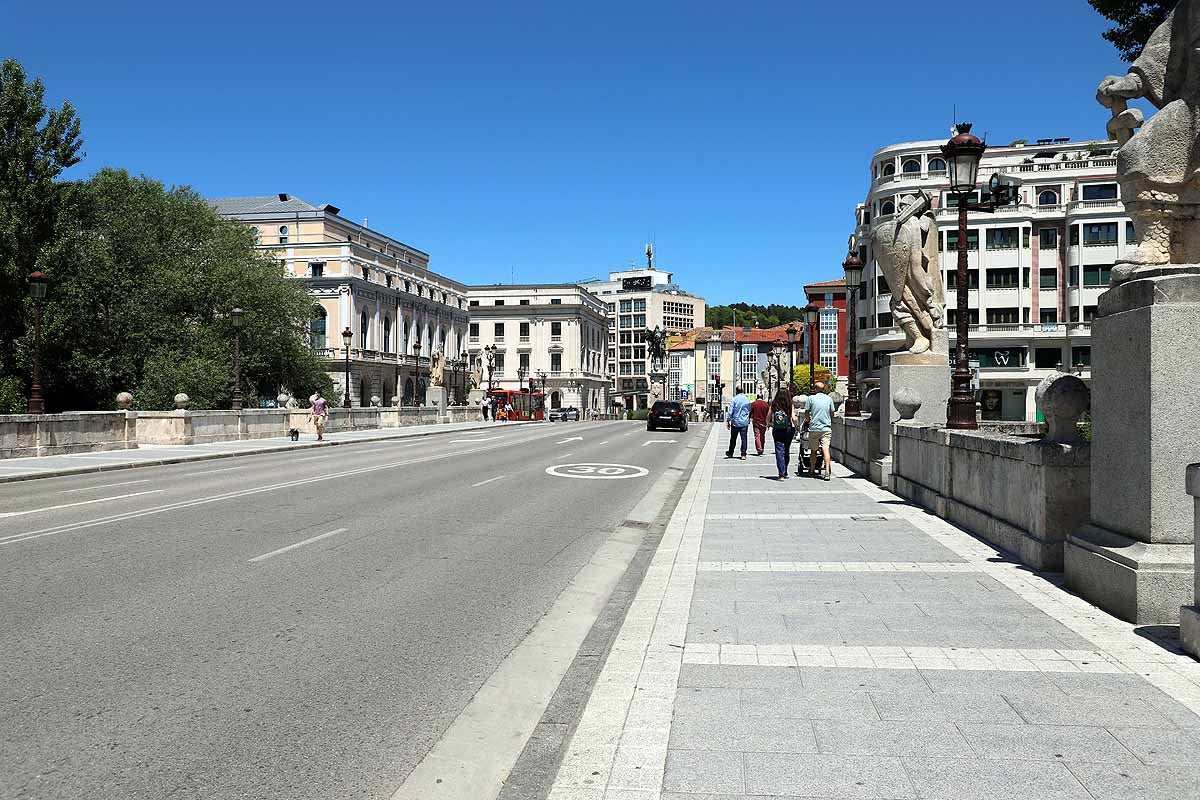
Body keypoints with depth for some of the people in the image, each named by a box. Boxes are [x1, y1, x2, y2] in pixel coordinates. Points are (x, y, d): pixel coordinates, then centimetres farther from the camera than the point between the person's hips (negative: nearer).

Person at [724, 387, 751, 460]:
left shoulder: (734, 399, -9)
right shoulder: (747, 399, 4)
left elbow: (730, 411, -9)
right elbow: (749, 411, 15)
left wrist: (728, 421, -2)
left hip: (735, 422, -2)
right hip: (745, 422, 2)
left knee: (733, 438, 10)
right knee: (744, 438, 1)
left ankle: (730, 453, 23)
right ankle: (743, 454, -3)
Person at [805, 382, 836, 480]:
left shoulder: (811, 398, -2)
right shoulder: (829, 399, 5)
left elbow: (806, 411, 5)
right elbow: (832, 413, 12)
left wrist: (808, 420, 24)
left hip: (814, 428, -1)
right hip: (826, 428, 1)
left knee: (813, 450, 11)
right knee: (826, 449, -7)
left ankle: (812, 471, 21)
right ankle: (827, 472, -19)